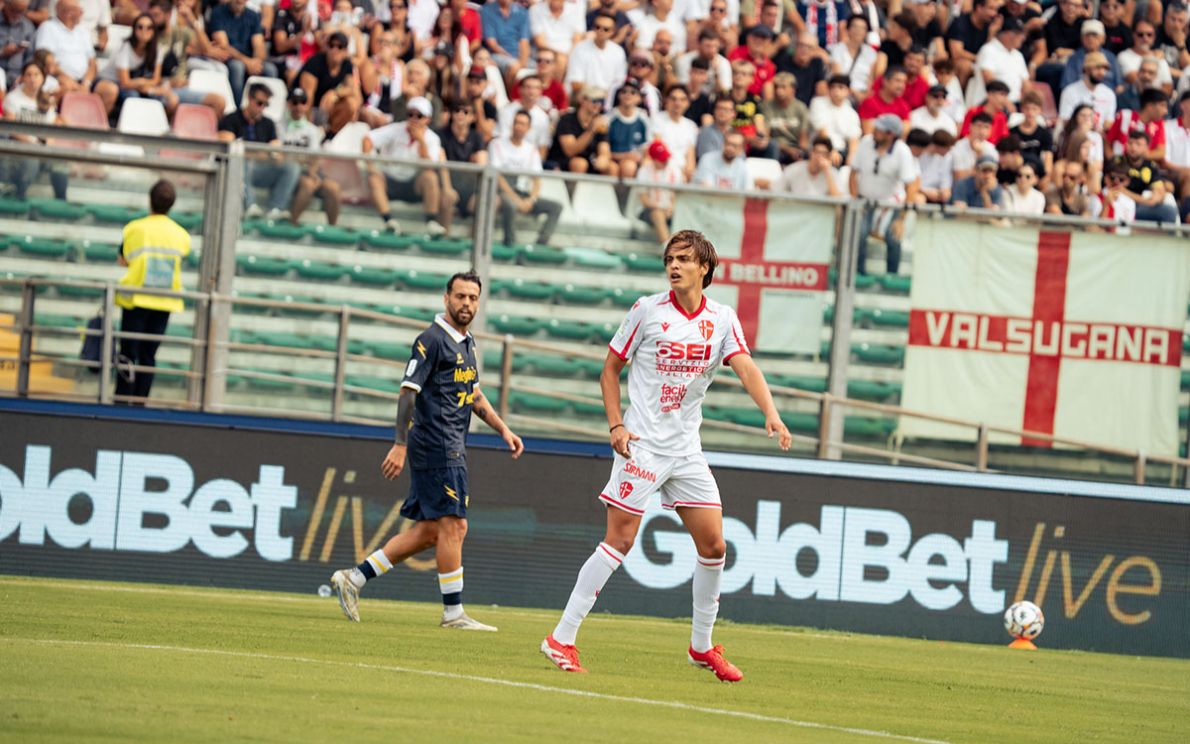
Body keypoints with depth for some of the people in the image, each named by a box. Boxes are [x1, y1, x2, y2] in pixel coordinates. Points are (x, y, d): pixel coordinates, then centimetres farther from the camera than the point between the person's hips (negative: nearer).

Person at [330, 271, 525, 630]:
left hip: (452, 449, 10)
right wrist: (400, 444, -20)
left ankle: (354, 578, 15)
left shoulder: (467, 344, 18)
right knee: (453, 526, -8)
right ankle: (453, 613, -3)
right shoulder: (432, 340, -10)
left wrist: (503, 429, 24)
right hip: (436, 447, -10)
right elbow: (408, 392, -14)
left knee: (428, 530, 9)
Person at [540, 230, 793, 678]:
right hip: (643, 444, -4)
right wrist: (616, 425, -9)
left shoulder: (722, 320, 4)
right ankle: (562, 639, -7)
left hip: (687, 449, 4)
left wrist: (771, 416, -27)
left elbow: (746, 369, -10)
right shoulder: (647, 311, -4)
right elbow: (610, 370, 4)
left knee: (713, 545, 3)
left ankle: (702, 646, 19)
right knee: (619, 541, -10)